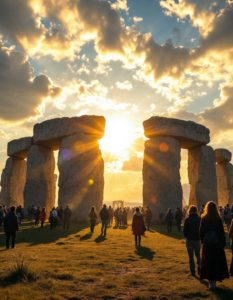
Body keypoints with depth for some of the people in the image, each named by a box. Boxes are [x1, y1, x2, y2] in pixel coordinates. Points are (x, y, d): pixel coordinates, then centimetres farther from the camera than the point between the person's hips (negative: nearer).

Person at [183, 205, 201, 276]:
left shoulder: (187, 220, -9)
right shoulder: (199, 219, -5)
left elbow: (185, 230, -7)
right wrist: (199, 236, 14)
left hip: (189, 239, -1)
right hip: (197, 239, 1)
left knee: (191, 256, 9)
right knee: (198, 254, 19)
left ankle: (193, 271, 8)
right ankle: (199, 265, -6)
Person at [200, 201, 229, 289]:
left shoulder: (204, 219, -7)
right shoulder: (218, 219, -7)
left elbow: (201, 232, -3)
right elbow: (222, 233, -3)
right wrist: (223, 243, 7)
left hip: (207, 245, 0)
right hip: (217, 244, 0)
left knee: (208, 263, 10)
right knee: (217, 263, 12)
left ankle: (210, 282, 13)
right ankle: (214, 282, 13)